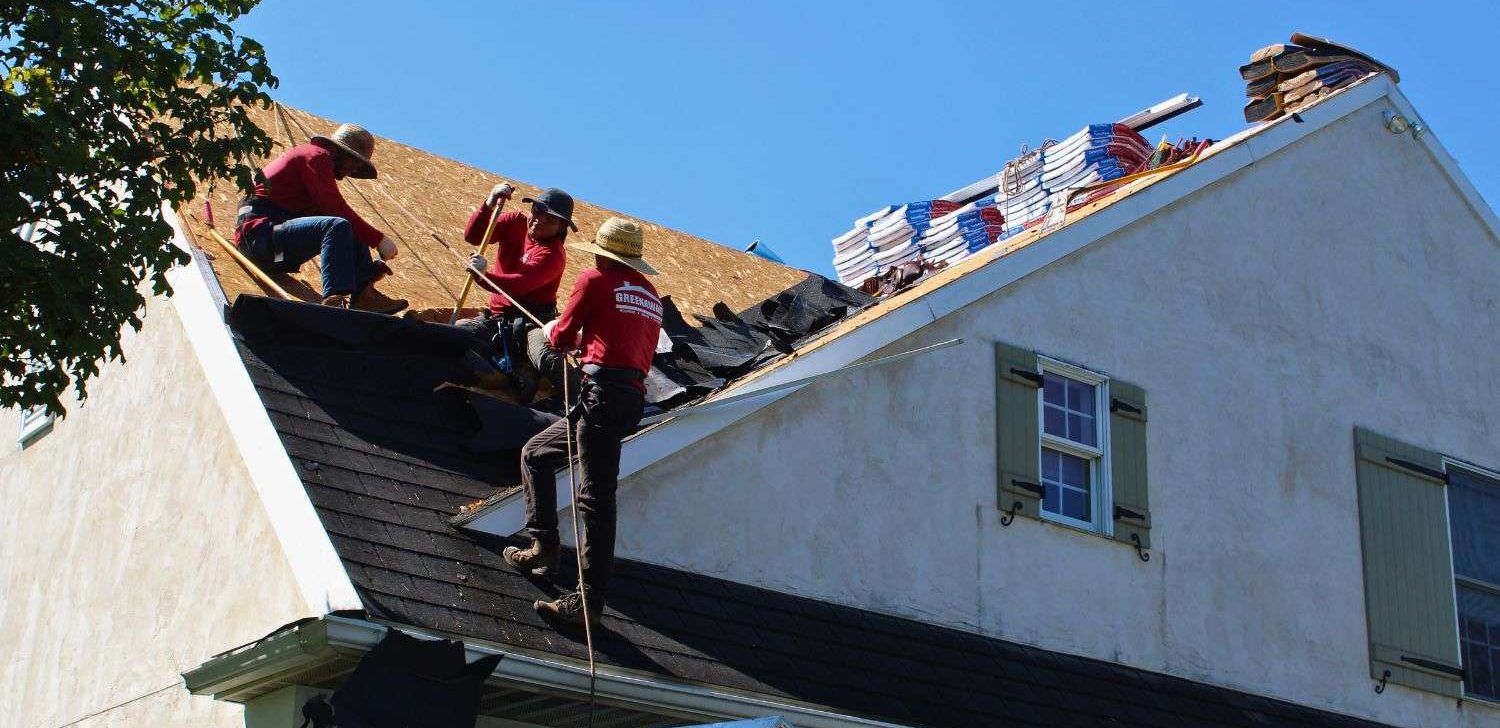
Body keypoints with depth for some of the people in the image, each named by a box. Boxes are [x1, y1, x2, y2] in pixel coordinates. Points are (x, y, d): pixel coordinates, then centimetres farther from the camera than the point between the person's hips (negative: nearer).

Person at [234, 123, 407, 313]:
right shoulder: (317, 156, -5)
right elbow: (336, 208, -17)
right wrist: (378, 239, -15)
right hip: (260, 231, -10)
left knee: (354, 230, 8)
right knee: (337, 226, -29)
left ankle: (363, 293, -11)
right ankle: (335, 301, -43)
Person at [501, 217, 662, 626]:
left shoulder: (595, 280, 2)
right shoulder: (650, 293, 21)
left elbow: (561, 338, 5)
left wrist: (553, 333, 28)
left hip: (602, 392, -8)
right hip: (633, 397, 8)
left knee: (596, 496, -8)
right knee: (535, 454, 16)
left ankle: (591, 601, -12)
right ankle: (543, 549, 12)